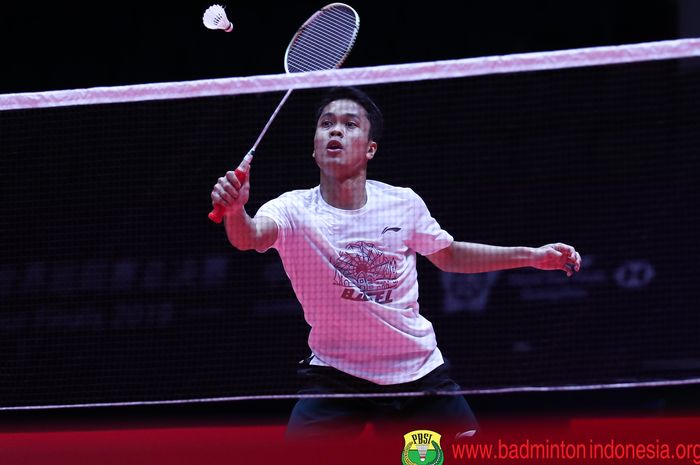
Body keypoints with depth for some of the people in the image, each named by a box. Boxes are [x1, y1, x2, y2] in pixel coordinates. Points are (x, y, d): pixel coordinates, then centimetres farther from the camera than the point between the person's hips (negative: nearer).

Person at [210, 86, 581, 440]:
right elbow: (249, 237, -38)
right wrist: (235, 212, -62)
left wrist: (533, 256, 7)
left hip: (420, 372, 3)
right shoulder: (295, 210, -16)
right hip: (336, 376, -2)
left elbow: (448, 256, 13)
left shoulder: (404, 204, -7)